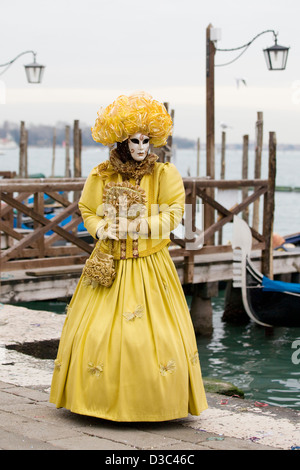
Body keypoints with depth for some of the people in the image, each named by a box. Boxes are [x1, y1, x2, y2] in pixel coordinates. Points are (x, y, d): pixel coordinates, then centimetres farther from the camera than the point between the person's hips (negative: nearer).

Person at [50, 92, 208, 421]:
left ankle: (151, 403, 9)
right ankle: (102, 398, 15)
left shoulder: (164, 174, -3)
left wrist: (137, 226, -16)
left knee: (154, 330, -3)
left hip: (149, 264, -2)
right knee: (97, 330, 1)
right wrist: (102, 230, -10)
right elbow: (87, 210, 10)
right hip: (110, 262, 2)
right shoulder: (102, 175, 2)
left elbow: (173, 213, -6)